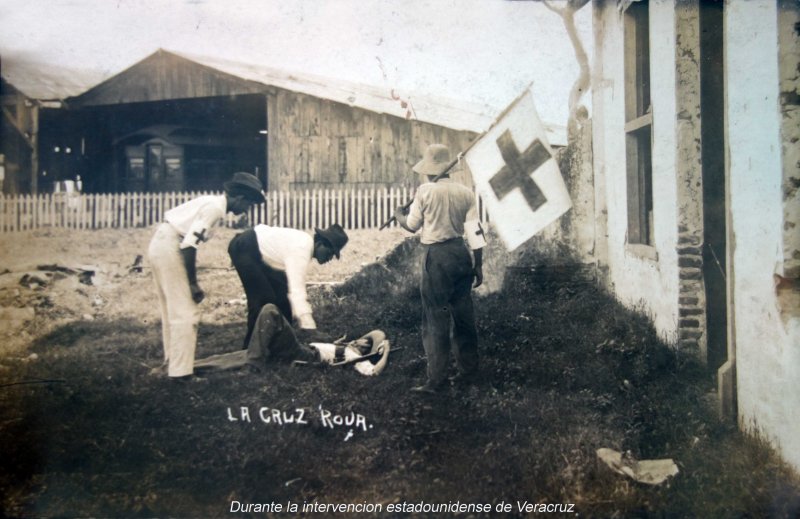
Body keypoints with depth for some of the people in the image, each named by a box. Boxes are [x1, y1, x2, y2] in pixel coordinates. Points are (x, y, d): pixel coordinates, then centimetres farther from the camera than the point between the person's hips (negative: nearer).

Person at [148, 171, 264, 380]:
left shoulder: (213, 203, 14)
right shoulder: (215, 208, -15)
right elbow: (189, 244, -22)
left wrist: (193, 283, 14)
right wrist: (193, 284, -14)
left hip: (161, 245, 10)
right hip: (169, 248, -10)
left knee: (172, 310, 18)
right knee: (185, 313, -5)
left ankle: (172, 361, 30)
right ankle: (181, 371, 1)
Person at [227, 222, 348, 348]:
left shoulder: (305, 244, -1)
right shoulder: (301, 249, -30)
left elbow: (296, 286, 6)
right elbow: (296, 290, -37)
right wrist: (309, 328, -40)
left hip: (260, 252, 10)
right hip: (243, 248, -10)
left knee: (282, 294, 6)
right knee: (264, 299, -14)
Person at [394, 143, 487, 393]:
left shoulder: (425, 192, -9)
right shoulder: (465, 192, 4)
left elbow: (412, 226, 3)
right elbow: (475, 232, 3)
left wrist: (399, 213, 24)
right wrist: (478, 265, 9)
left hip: (437, 257, -5)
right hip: (460, 253, 5)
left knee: (436, 319, 0)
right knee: (463, 314, 15)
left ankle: (435, 380, 3)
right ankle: (468, 369, 27)